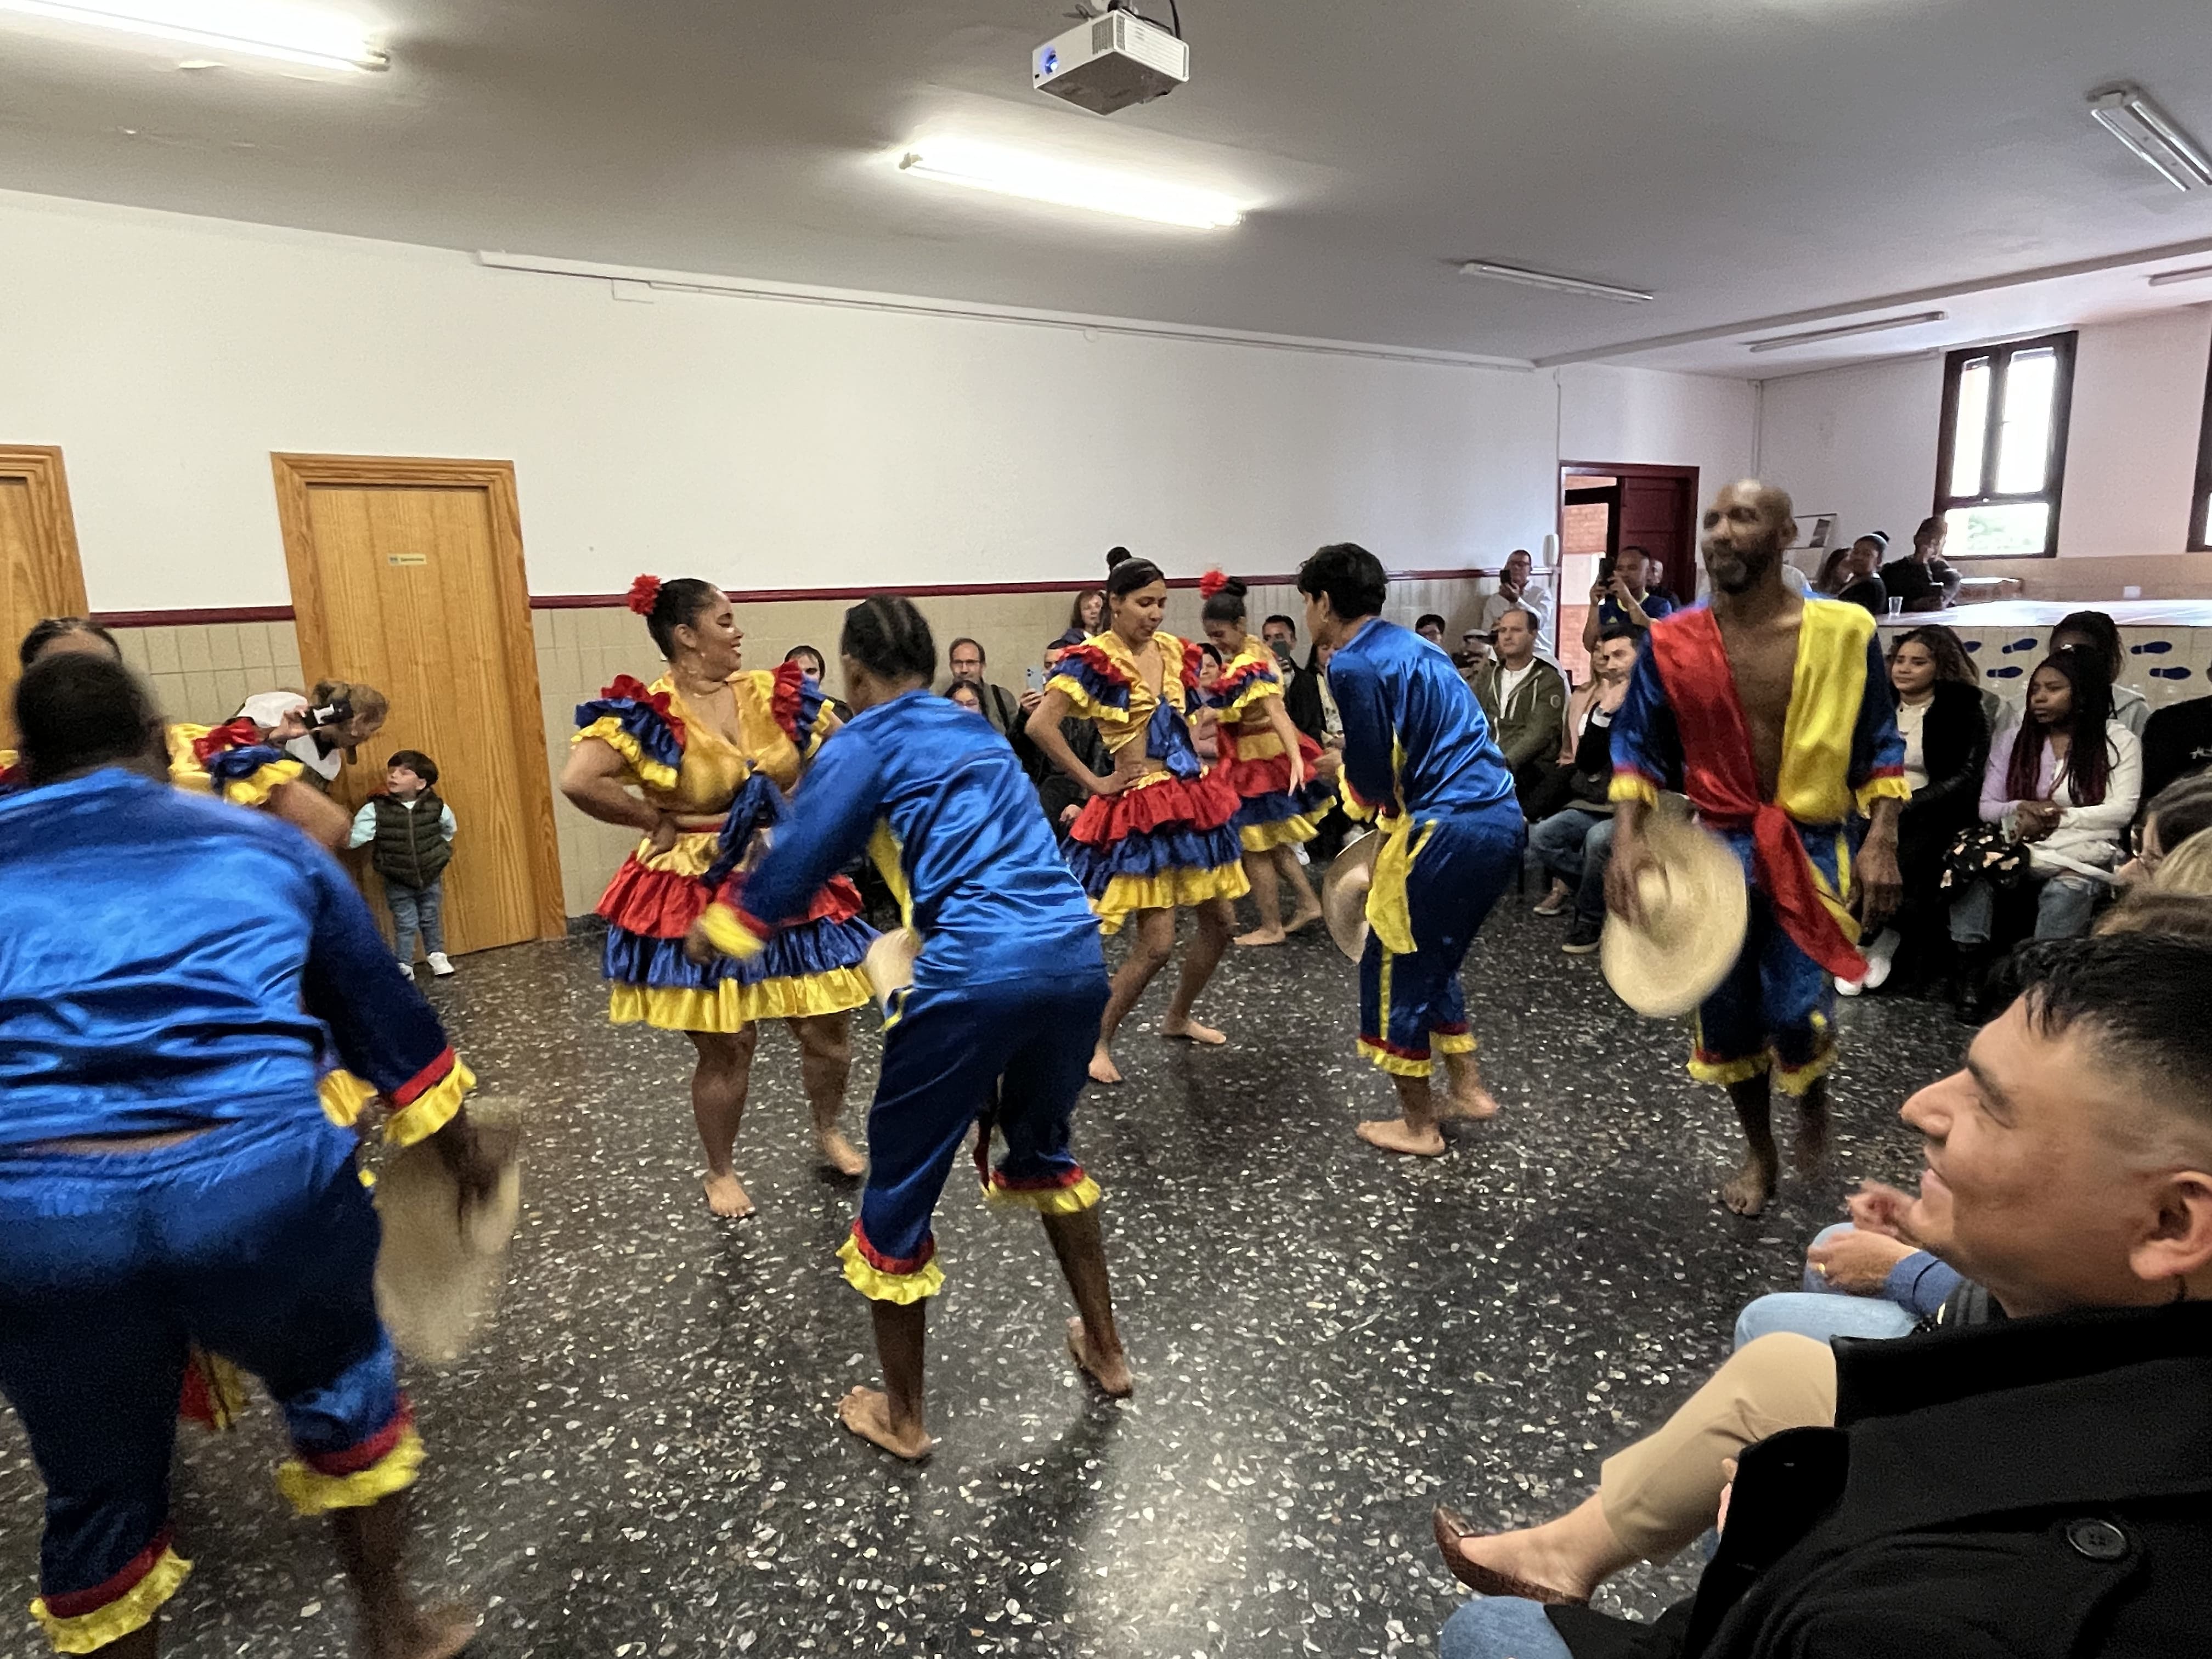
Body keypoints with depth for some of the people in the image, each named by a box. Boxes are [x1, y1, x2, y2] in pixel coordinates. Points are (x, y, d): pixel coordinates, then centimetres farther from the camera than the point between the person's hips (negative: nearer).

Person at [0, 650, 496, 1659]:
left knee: (99, 1495, 25)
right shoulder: (263, 844, 16)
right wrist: (461, 1148, 33)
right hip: (262, 1178, -1)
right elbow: (381, 1012, 22)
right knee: (342, 1395, 27)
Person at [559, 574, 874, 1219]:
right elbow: (578, 781, -28)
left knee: (828, 1028, 10)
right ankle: (721, 1173, 29)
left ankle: (829, 1132, 38)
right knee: (726, 1047, 5)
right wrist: (658, 820, -17)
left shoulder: (774, 694, 0)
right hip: (696, 898, -4)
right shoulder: (648, 713, -15)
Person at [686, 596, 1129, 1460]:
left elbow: (796, 863, 4)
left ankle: (901, 1416, 28)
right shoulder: (979, 732, 22)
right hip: (1076, 956, 7)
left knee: (901, 1185, 14)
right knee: (1040, 1146, 30)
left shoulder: (867, 742, 4)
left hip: (976, 974, -6)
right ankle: (1105, 1348, 41)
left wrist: (718, 926, 21)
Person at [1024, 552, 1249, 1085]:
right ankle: (1097, 1043, 8)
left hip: (1192, 795, 8)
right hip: (1140, 805, -8)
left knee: (1220, 919, 13)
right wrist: (1094, 782, -16)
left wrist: (1200, 770, 9)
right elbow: (1040, 726, -21)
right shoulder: (1094, 660, -12)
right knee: (1157, 942, -10)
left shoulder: (1174, 652, 9)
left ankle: (1178, 1018, 35)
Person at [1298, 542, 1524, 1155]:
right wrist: (1393, 816, 14)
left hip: (1450, 829, -9)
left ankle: (1418, 1125, 18)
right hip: (1501, 819, 9)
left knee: (1395, 968, 7)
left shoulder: (1354, 665, -11)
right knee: (1432, 961, 25)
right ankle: (1467, 1088, 33)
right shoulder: (1408, 646, 17)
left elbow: (1373, 776, -13)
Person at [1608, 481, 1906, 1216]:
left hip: (1814, 852, -1)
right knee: (1727, 1015, 10)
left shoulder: (1844, 631, -7)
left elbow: (1880, 749, 2)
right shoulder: (1673, 643, -6)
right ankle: (1759, 1153, 34)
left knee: (1796, 1015, -10)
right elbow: (1638, 750, 0)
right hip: (1718, 850, 2)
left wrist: (1881, 841, -8)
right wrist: (1627, 840, -14)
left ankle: (1813, 1097, 29)